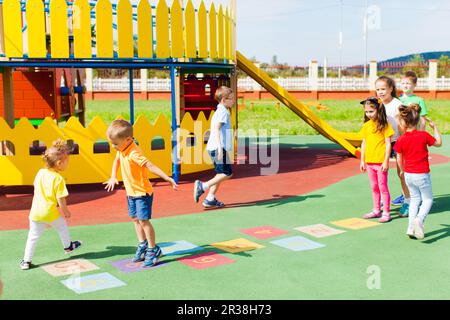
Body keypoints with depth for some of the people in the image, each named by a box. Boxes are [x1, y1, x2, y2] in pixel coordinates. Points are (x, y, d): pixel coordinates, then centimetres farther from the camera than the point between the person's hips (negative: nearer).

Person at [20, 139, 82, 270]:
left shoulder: (40, 173, 3)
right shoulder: (58, 179, -16)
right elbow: (60, 199, -16)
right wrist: (66, 211, 0)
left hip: (36, 212, 4)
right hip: (51, 213, -4)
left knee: (33, 236, 9)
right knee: (62, 227, 23)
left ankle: (26, 261, 9)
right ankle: (68, 246, 44)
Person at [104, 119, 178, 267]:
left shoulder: (134, 153, -28)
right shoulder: (121, 150, 1)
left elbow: (150, 166, -37)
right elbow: (116, 161, 22)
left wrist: (167, 178, -42)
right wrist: (113, 177, 18)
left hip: (142, 192, -10)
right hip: (131, 192, 10)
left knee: (143, 220, -8)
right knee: (135, 219, 17)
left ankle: (153, 250, 5)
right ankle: (143, 246, 31)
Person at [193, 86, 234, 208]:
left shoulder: (219, 111, 20)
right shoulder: (223, 112, -11)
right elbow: (216, 128, -23)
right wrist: (219, 147, -30)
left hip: (214, 148, 10)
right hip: (218, 148, -10)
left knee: (220, 174, 12)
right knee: (227, 173, -7)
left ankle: (210, 199, 12)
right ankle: (203, 186, -10)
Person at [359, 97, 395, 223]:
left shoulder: (384, 125, -9)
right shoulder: (366, 126, 6)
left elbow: (388, 144, -9)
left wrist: (386, 161, -13)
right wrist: (362, 161, 11)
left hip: (381, 162, -6)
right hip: (369, 162, 6)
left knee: (383, 187, 0)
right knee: (374, 187, 16)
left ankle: (386, 213, 9)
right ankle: (376, 210, 27)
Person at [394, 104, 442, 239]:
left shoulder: (401, 140, -8)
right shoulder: (424, 135, -12)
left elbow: (399, 159, 3)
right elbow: (439, 143, 5)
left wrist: (402, 170, 21)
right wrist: (434, 127, 14)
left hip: (408, 175, 3)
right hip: (422, 174, -3)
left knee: (415, 199, 19)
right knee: (428, 199, 12)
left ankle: (411, 228, 14)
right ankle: (419, 219, -16)